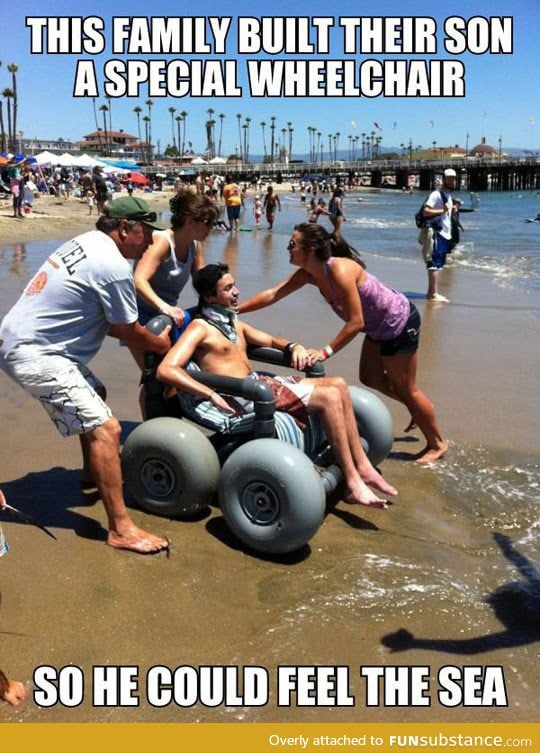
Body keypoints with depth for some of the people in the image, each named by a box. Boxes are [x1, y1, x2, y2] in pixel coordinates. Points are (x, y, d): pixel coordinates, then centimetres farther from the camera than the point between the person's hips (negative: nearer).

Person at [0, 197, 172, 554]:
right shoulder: (114, 266, -17)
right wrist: (162, 345, 12)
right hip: (35, 354, -11)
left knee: (95, 394, 29)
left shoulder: (86, 242, 12)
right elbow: (129, 332, -6)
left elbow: (108, 323, 19)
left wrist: (150, 335, 15)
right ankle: (121, 528, -10)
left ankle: (92, 474, 45)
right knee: (105, 428, -14)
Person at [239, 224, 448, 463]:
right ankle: (419, 410, 39)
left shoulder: (340, 271, -33)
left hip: (401, 323, -9)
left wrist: (326, 351, -31)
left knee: (405, 388, 3)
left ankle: (437, 443, 22)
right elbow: (273, 294, -4)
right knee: (370, 378, 19)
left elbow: (356, 322, -31)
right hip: (380, 327, 9)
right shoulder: (309, 273, -7)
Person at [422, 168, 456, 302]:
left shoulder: (448, 196, 19)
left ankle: (431, 292, 15)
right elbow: (426, 211, -20)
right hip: (437, 233, -9)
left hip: (445, 234, 9)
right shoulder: (436, 194, -10)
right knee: (435, 263, -9)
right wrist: (442, 210, -25)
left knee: (438, 264, 10)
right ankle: (433, 293, -9)